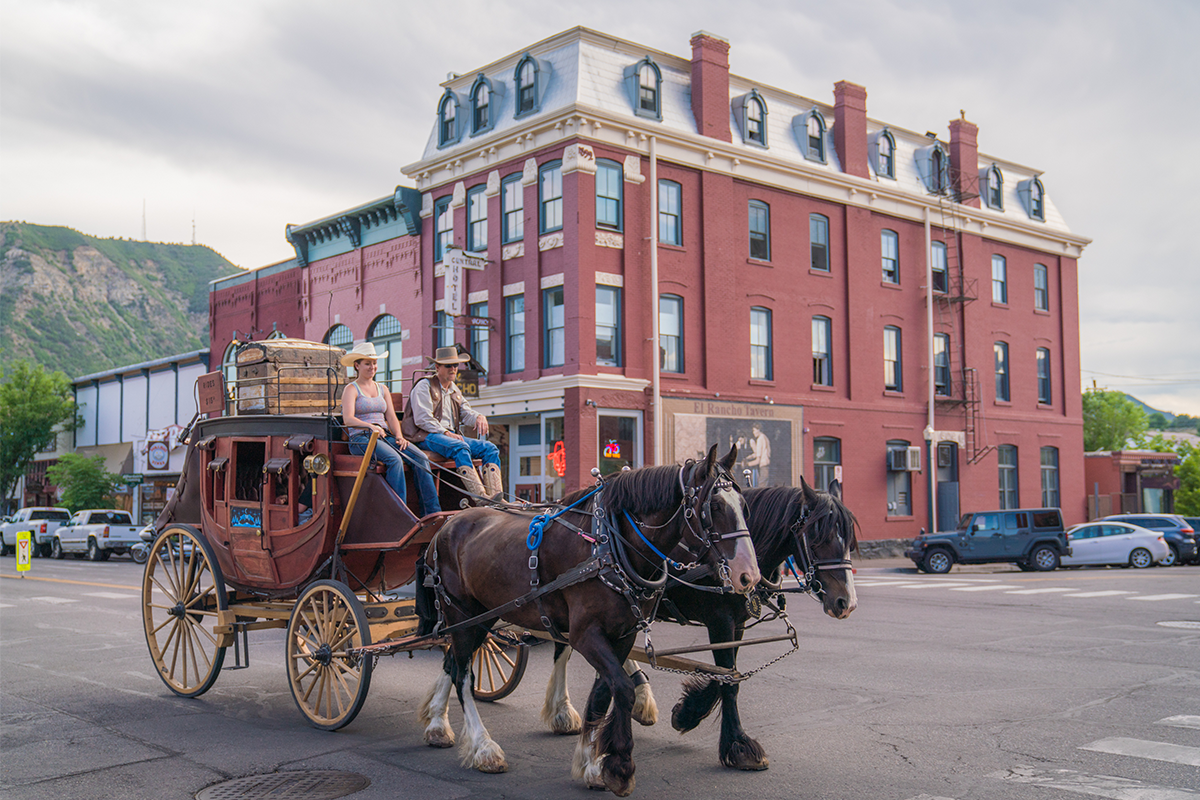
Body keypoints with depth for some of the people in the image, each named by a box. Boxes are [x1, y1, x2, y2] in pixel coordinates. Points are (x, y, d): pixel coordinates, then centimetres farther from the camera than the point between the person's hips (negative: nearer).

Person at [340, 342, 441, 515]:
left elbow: (391, 417, 14)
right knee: (394, 459, -34)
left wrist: (399, 436, -6)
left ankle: (433, 511, -22)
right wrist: (371, 426, -29)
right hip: (361, 438, -6)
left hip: (386, 436, 6)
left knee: (420, 457, -19)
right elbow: (348, 419, -12)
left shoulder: (382, 390, 22)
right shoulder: (351, 389, 3)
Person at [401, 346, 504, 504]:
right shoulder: (424, 386, 1)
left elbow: (465, 413, 18)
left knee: (490, 448, -11)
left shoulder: (455, 390, 26)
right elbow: (422, 419, -10)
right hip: (426, 436, -8)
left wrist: (479, 417, -6)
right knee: (461, 447, -37)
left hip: (451, 435, 8)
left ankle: (495, 495, -29)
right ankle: (480, 497, -46)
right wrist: (445, 433, -17)